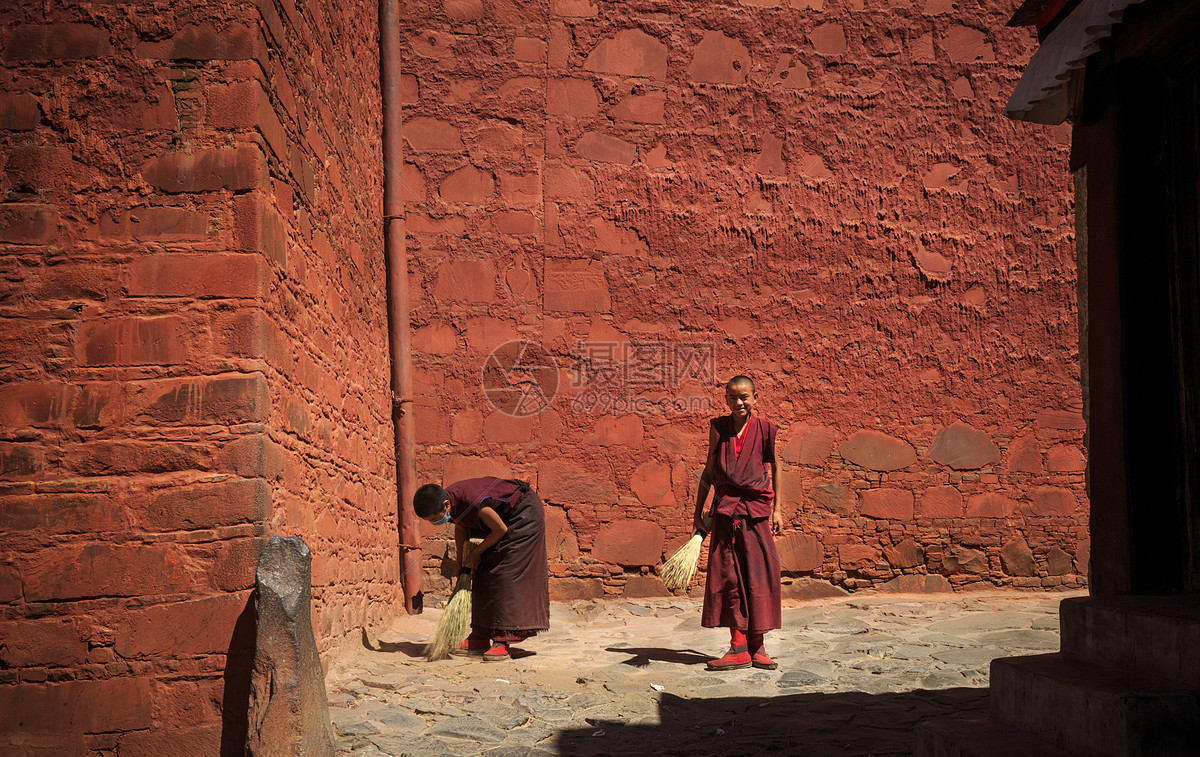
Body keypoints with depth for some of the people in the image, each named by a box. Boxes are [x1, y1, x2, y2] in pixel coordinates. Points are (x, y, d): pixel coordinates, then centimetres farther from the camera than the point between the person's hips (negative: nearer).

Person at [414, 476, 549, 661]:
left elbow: (501, 530, -24)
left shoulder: (473, 502, -39)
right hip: (504, 516, 9)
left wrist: (477, 552, -11)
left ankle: (502, 642, -14)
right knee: (484, 573, 5)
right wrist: (462, 563, 10)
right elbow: (461, 527, 8)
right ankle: (480, 639, 11)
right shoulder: (450, 502, -14)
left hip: (524, 514, -9)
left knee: (505, 576, -15)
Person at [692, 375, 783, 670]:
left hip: (756, 508, -1)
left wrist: (777, 510, 5)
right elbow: (709, 470, 10)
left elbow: (775, 470, 8)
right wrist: (698, 510, 10)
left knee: (760, 574, -1)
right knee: (728, 575, 0)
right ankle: (738, 647, 5)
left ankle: (756, 645, 9)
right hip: (725, 508, 2)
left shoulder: (766, 430, 1)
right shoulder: (718, 427, 5)